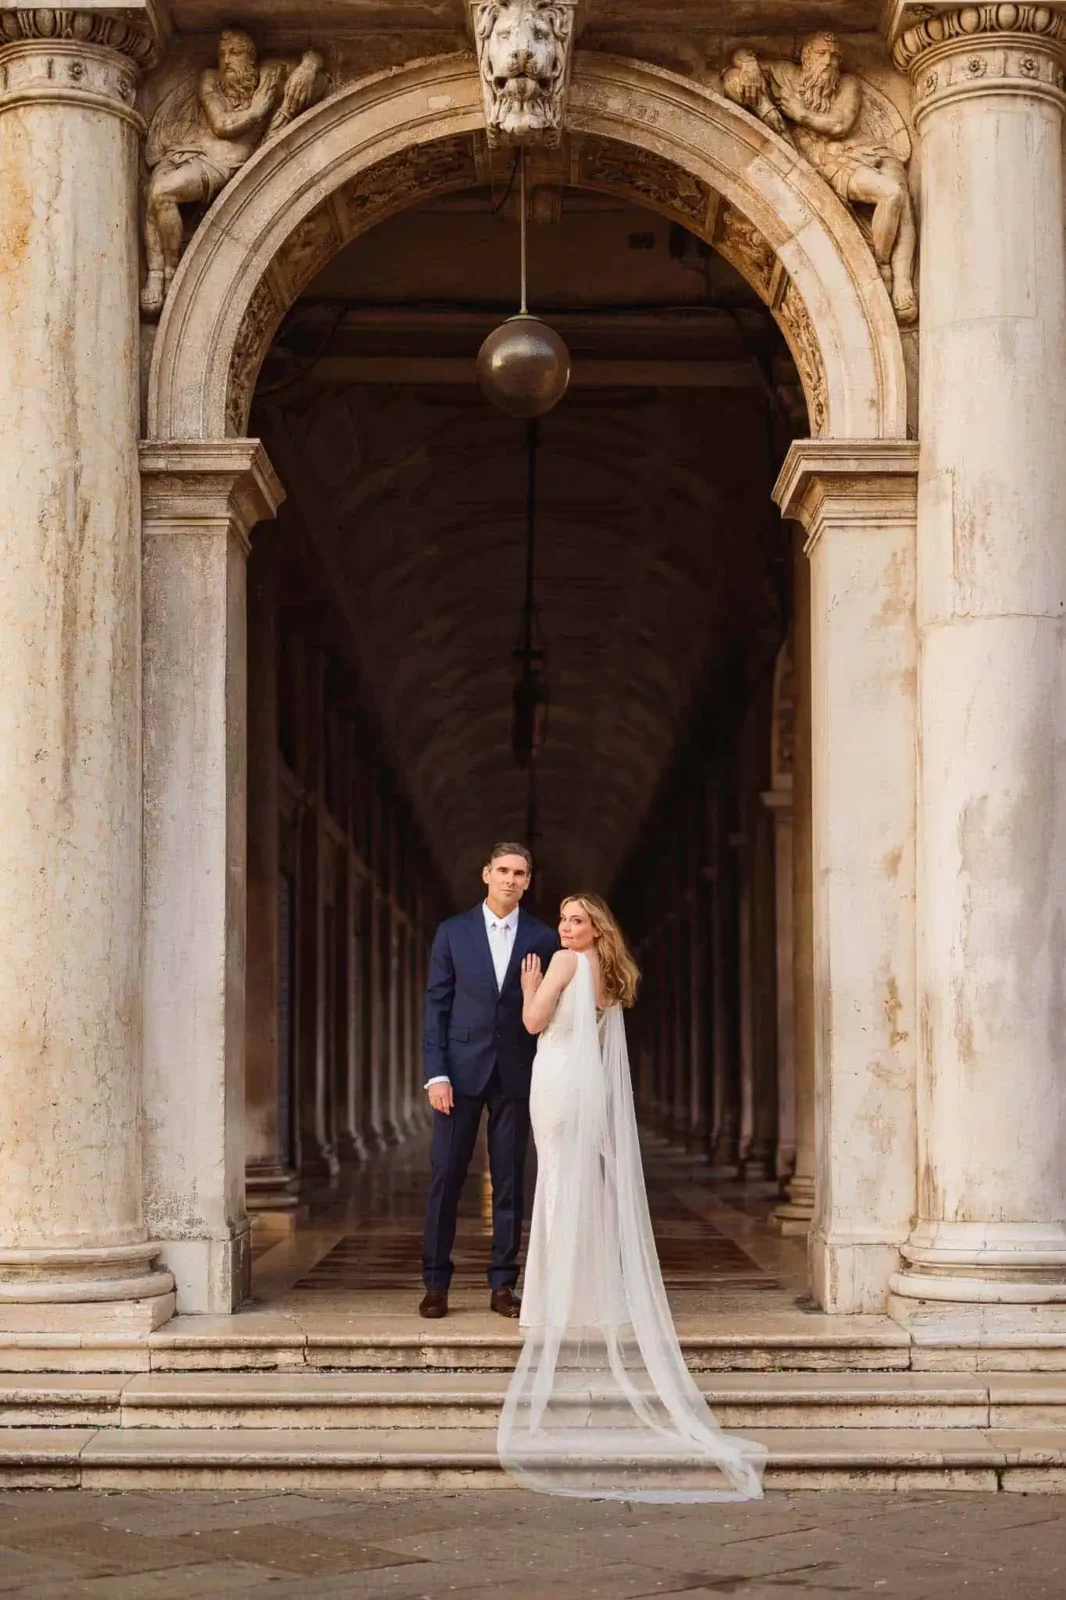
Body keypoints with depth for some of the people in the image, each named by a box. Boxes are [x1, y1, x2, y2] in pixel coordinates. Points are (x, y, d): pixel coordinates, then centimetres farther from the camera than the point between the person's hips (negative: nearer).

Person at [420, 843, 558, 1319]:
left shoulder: (543, 939, 5)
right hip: (462, 1070, -1)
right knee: (446, 1176, -1)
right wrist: (436, 1074, -6)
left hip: (516, 1074, 1)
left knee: (510, 1181, 4)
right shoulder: (453, 932, 4)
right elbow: (436, 1005, 2)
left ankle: (503, 1284, 11)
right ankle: (436, 1283, 7)